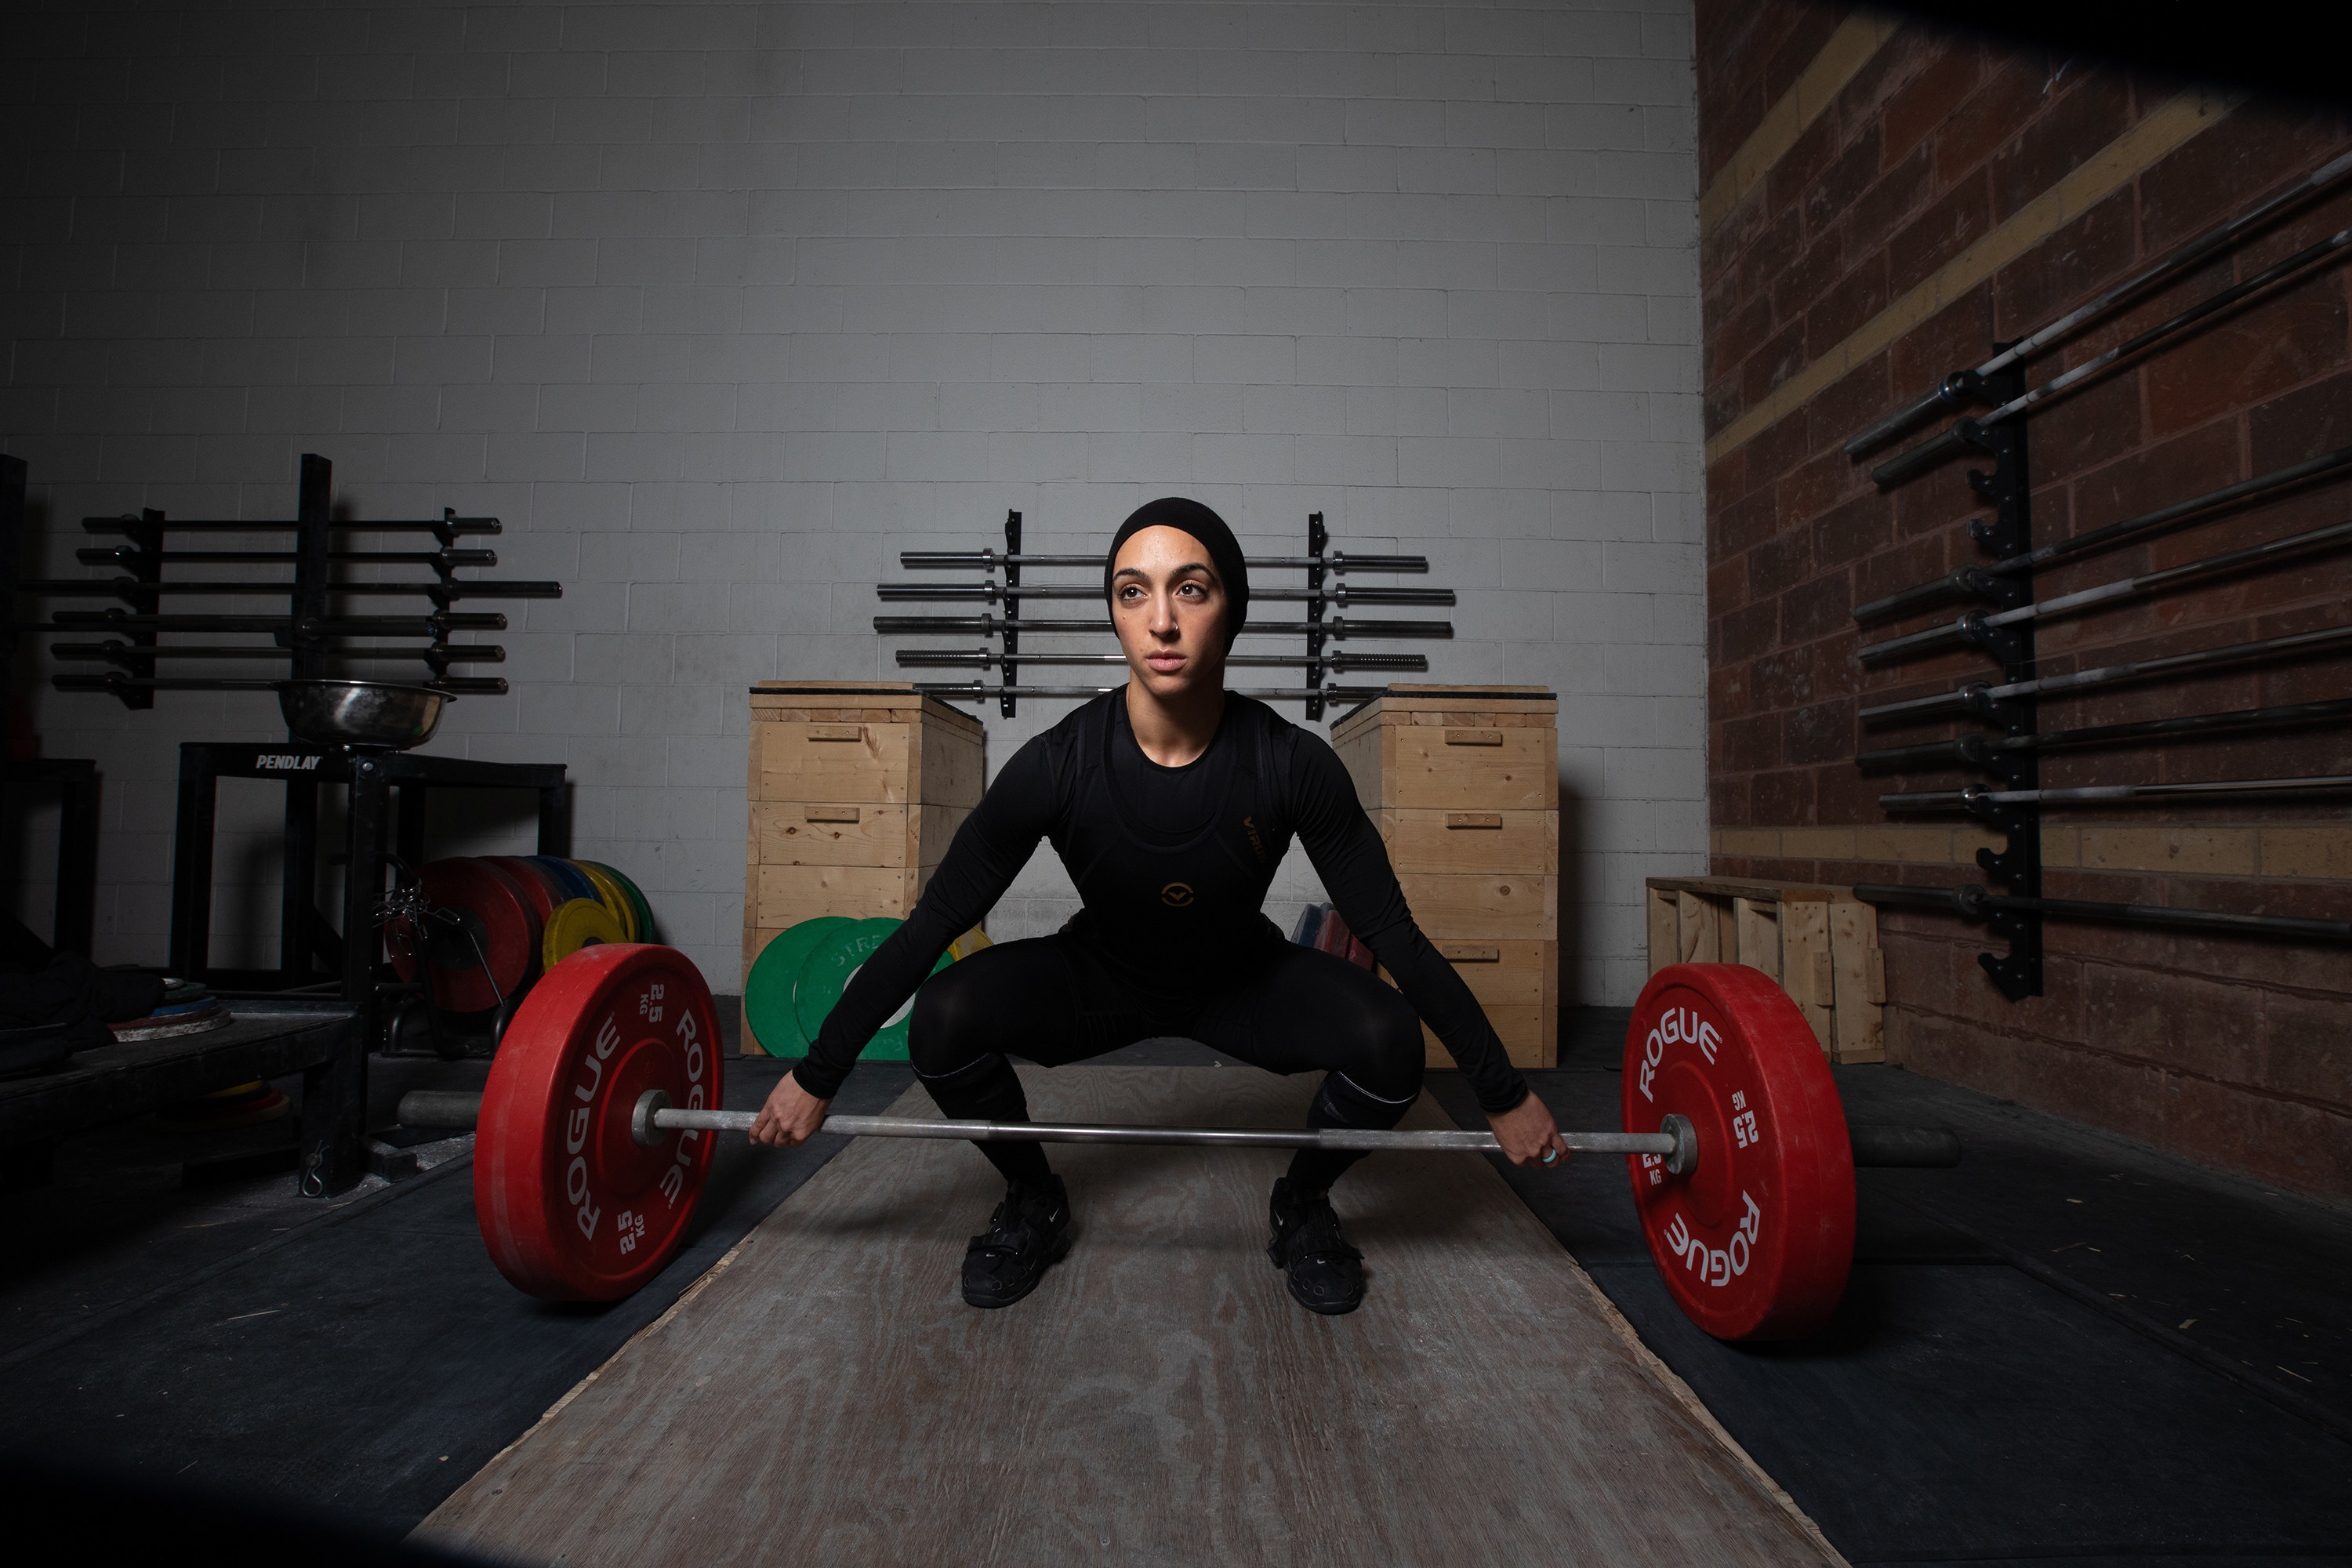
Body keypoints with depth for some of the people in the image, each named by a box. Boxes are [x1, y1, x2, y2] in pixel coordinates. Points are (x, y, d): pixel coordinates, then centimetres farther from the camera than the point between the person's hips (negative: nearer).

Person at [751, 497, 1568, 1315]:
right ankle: (1034, 1203, 5)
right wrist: (817, 1075, -14)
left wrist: (1503, 1093, -14)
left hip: (1243, 978, 0)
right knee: (943, 1018, -27)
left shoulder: (1293, 765, -28)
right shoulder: (1057, 764, -28)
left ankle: (1302, 1205, 6)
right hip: (1101, 977, 0)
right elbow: (935, 919, -18)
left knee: (1388, 1044, -28)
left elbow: (1392, 930, -19)